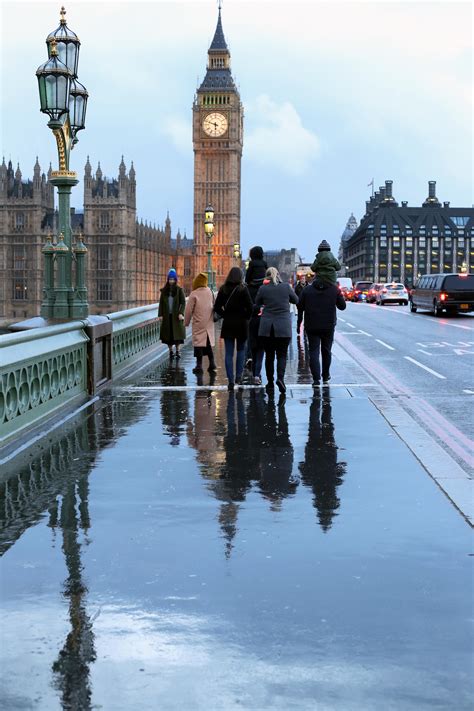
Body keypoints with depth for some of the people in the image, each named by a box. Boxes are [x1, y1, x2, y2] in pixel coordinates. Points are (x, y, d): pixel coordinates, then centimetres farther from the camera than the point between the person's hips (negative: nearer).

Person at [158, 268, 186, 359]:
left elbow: (183, 302, -2)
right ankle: (171, 351, 8)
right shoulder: (164, 291, 6)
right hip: (167, 316, 2)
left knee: (177, 333, -3)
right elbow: (161, 303, 6)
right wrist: (160, 315, 0)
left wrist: (181, 313, -13)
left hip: (176, 315, -2)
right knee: (168, 334, 2)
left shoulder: (179, 290, 1)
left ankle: (177, 350, 4)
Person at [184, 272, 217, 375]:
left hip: (199, 323, -5)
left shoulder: (194, 294, -13)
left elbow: (188, 310, -9)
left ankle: (199, 365, -4)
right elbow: (213, 306, 15)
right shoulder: (210, 292, 4)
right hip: (209, 323, 5)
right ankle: (212, 364, 13)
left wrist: (186, 322, 3)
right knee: (209, 344, 14)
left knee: (199, 344, -1)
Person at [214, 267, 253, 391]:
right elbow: (250, 306, -13)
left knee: (229, 353, 4)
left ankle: (231, 380, 0)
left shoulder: (223, 289, -1)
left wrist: (224, 315, 9)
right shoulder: (242, 289, -9)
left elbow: (217, 307, -1)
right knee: (241, 350, 16)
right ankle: (238, 376, 10)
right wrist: (246, 317, 2)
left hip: (227, 324, 2)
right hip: (241, 324, -2)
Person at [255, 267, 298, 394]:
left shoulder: (263, 289, -4)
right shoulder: (286, 287, -3)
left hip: (266, 327, 1)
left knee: (269, 355, 10)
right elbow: (296, 300, 12)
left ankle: (270, 382, 12)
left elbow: (257, 304, 11)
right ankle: (280, 378, -17)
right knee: (282, 354, 5)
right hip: (283, 326, 0)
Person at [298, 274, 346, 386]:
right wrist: (341, 295, 20)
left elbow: (300, 306, -2)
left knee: (313, 351, 1)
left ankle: (316, 378, -11)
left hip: (312, 326, -1)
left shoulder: (307, 290, -5)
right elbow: (342, 306, 3)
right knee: (326, 351, 18)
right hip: (328, 326, 1)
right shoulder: (334, 289, -4)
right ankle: (326, 376, 29)